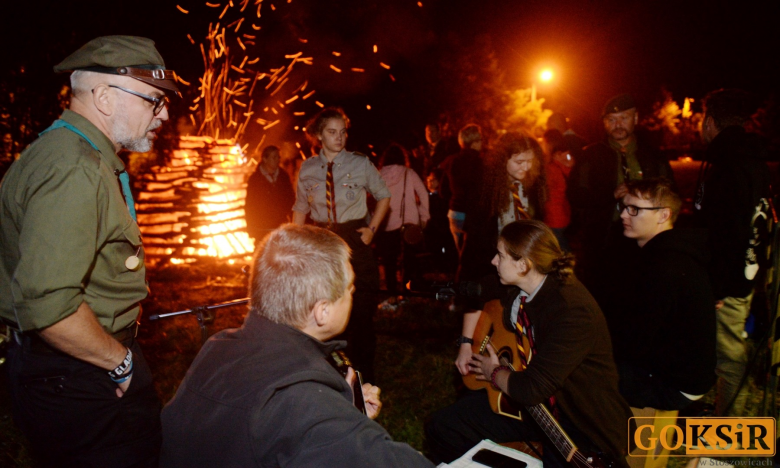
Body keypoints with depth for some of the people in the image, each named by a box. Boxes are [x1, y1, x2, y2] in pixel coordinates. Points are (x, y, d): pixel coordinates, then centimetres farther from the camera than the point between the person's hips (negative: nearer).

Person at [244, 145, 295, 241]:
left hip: (282, 228, 2)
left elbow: (291, 199, 10)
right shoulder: (255, 179, -1)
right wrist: (251, 229, -1)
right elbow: (249, 206, 1)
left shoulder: (283, 176, 6)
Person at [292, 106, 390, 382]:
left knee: (361, 310, 1)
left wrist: (372, 228, 2)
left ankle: (364, 377, 19)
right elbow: (300, 209, 12)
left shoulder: (360, 164, -2)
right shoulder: (307, 169, 3)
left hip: (355, 241, -2)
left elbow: (384, 196, 11)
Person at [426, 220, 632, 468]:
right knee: (440, 428, -1)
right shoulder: (516, 285, -6)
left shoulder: (573, 311, -29)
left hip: (583, 421, -6)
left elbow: (531, 389, -30)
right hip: (533, 400, 7)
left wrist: (494, 372, -11)